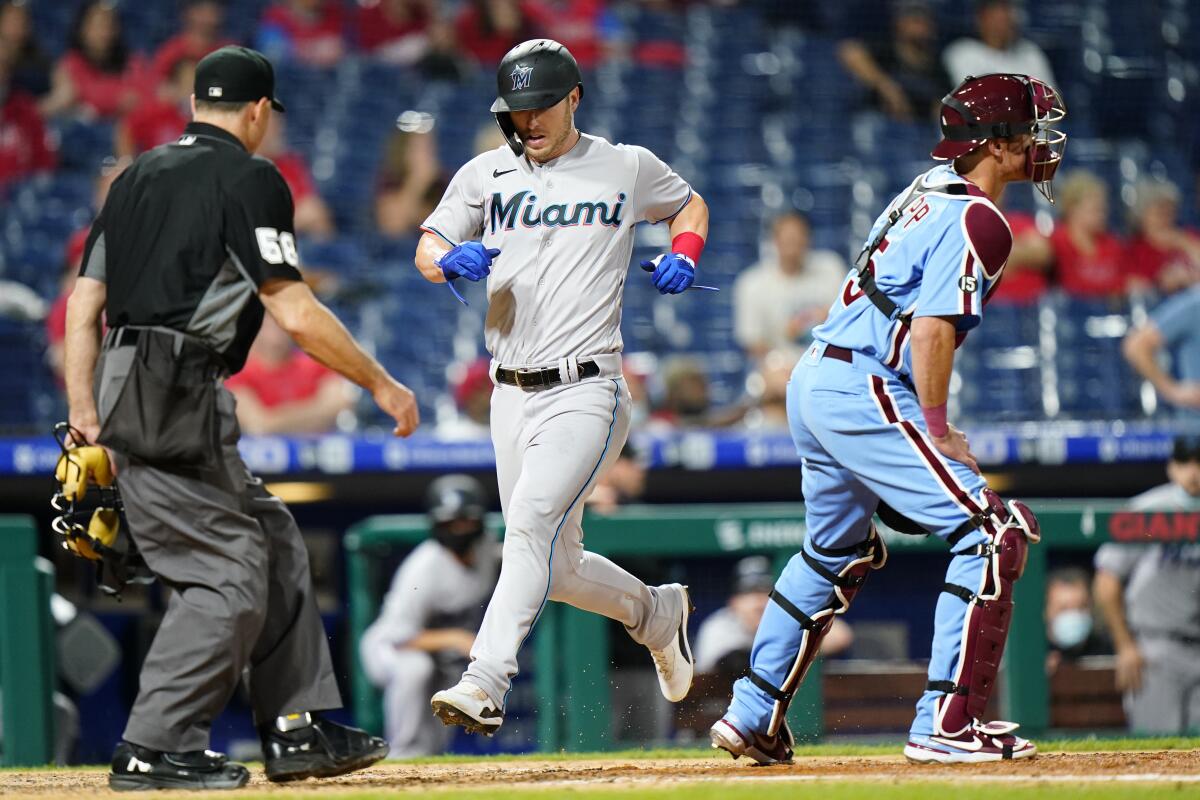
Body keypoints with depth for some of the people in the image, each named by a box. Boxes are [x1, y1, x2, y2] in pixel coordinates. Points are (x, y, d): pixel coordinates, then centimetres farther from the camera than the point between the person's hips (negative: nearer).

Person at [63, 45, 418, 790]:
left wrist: (84, 416, 13)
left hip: (124, 390, 9)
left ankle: (299, 730, 17)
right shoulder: (249, 178, -5)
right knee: (230, 575, -6)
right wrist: (381, 383, -2)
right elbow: (295, 312, -11)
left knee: (272, 542, 16)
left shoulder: (138, 175, 18)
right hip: (179, 397, -9)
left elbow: (85, 303, 14)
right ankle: (155, 748, -10)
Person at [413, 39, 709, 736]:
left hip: (586, 392, -5)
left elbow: (689, 203, 22)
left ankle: (486, 683, -33)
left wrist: (685, 254, 1)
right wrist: (452, 259, -17)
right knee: (558, 567, 10)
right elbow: (426, 248, 7)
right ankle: (656, 612, 38)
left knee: (531, 525, -24)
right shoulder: (486, 175, 10)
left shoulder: (628, 169, 5)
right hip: (511, 396, 5)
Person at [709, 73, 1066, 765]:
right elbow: (933, 327, -21)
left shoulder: (928, 189, 15)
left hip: (814, 378, 10)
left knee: (839, 551, 28)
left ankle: (753, 716, 32)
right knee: (994, 532, -10)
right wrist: (937, 430, -13)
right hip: (864, 392, -10)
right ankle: (946, 726, -13)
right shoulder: (978, 220, -13)